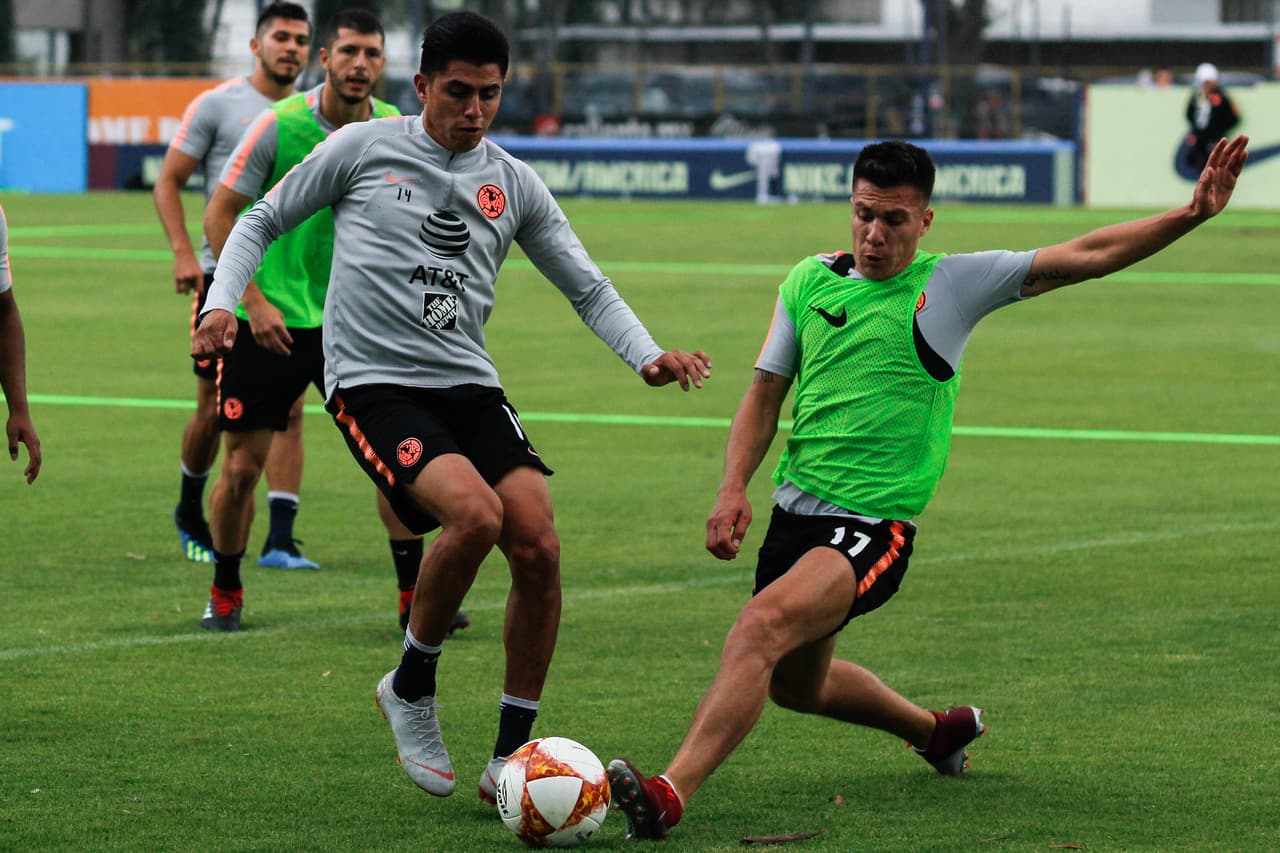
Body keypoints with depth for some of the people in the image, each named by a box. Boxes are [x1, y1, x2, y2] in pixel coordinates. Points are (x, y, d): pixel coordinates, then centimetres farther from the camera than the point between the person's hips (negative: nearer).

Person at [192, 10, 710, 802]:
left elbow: (589, 288, 14)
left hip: (469, 386, 4)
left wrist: (649, 356, -3)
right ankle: (412, 687, -4)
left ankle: (512, 756, 0)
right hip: (373, 382, -4)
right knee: (475, 512, -29)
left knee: (539, 545, -14)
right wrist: (222, 303, -5)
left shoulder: (513, 183, 10)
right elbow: (262, 222, 11)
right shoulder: (363, 149, 2)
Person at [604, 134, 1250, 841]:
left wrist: (1191, 214, -16)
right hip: (794, 511, 6)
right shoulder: (810, 281, 6)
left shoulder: (953, 284, -4)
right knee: (794, 683, 21)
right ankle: (938, 730, 47)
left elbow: (1087, 256, -7)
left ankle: (668, 795, -38)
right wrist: (734, 488, -5)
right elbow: (766, 393, 10)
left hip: (874, 525, -6)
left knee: (760, 627, -29)